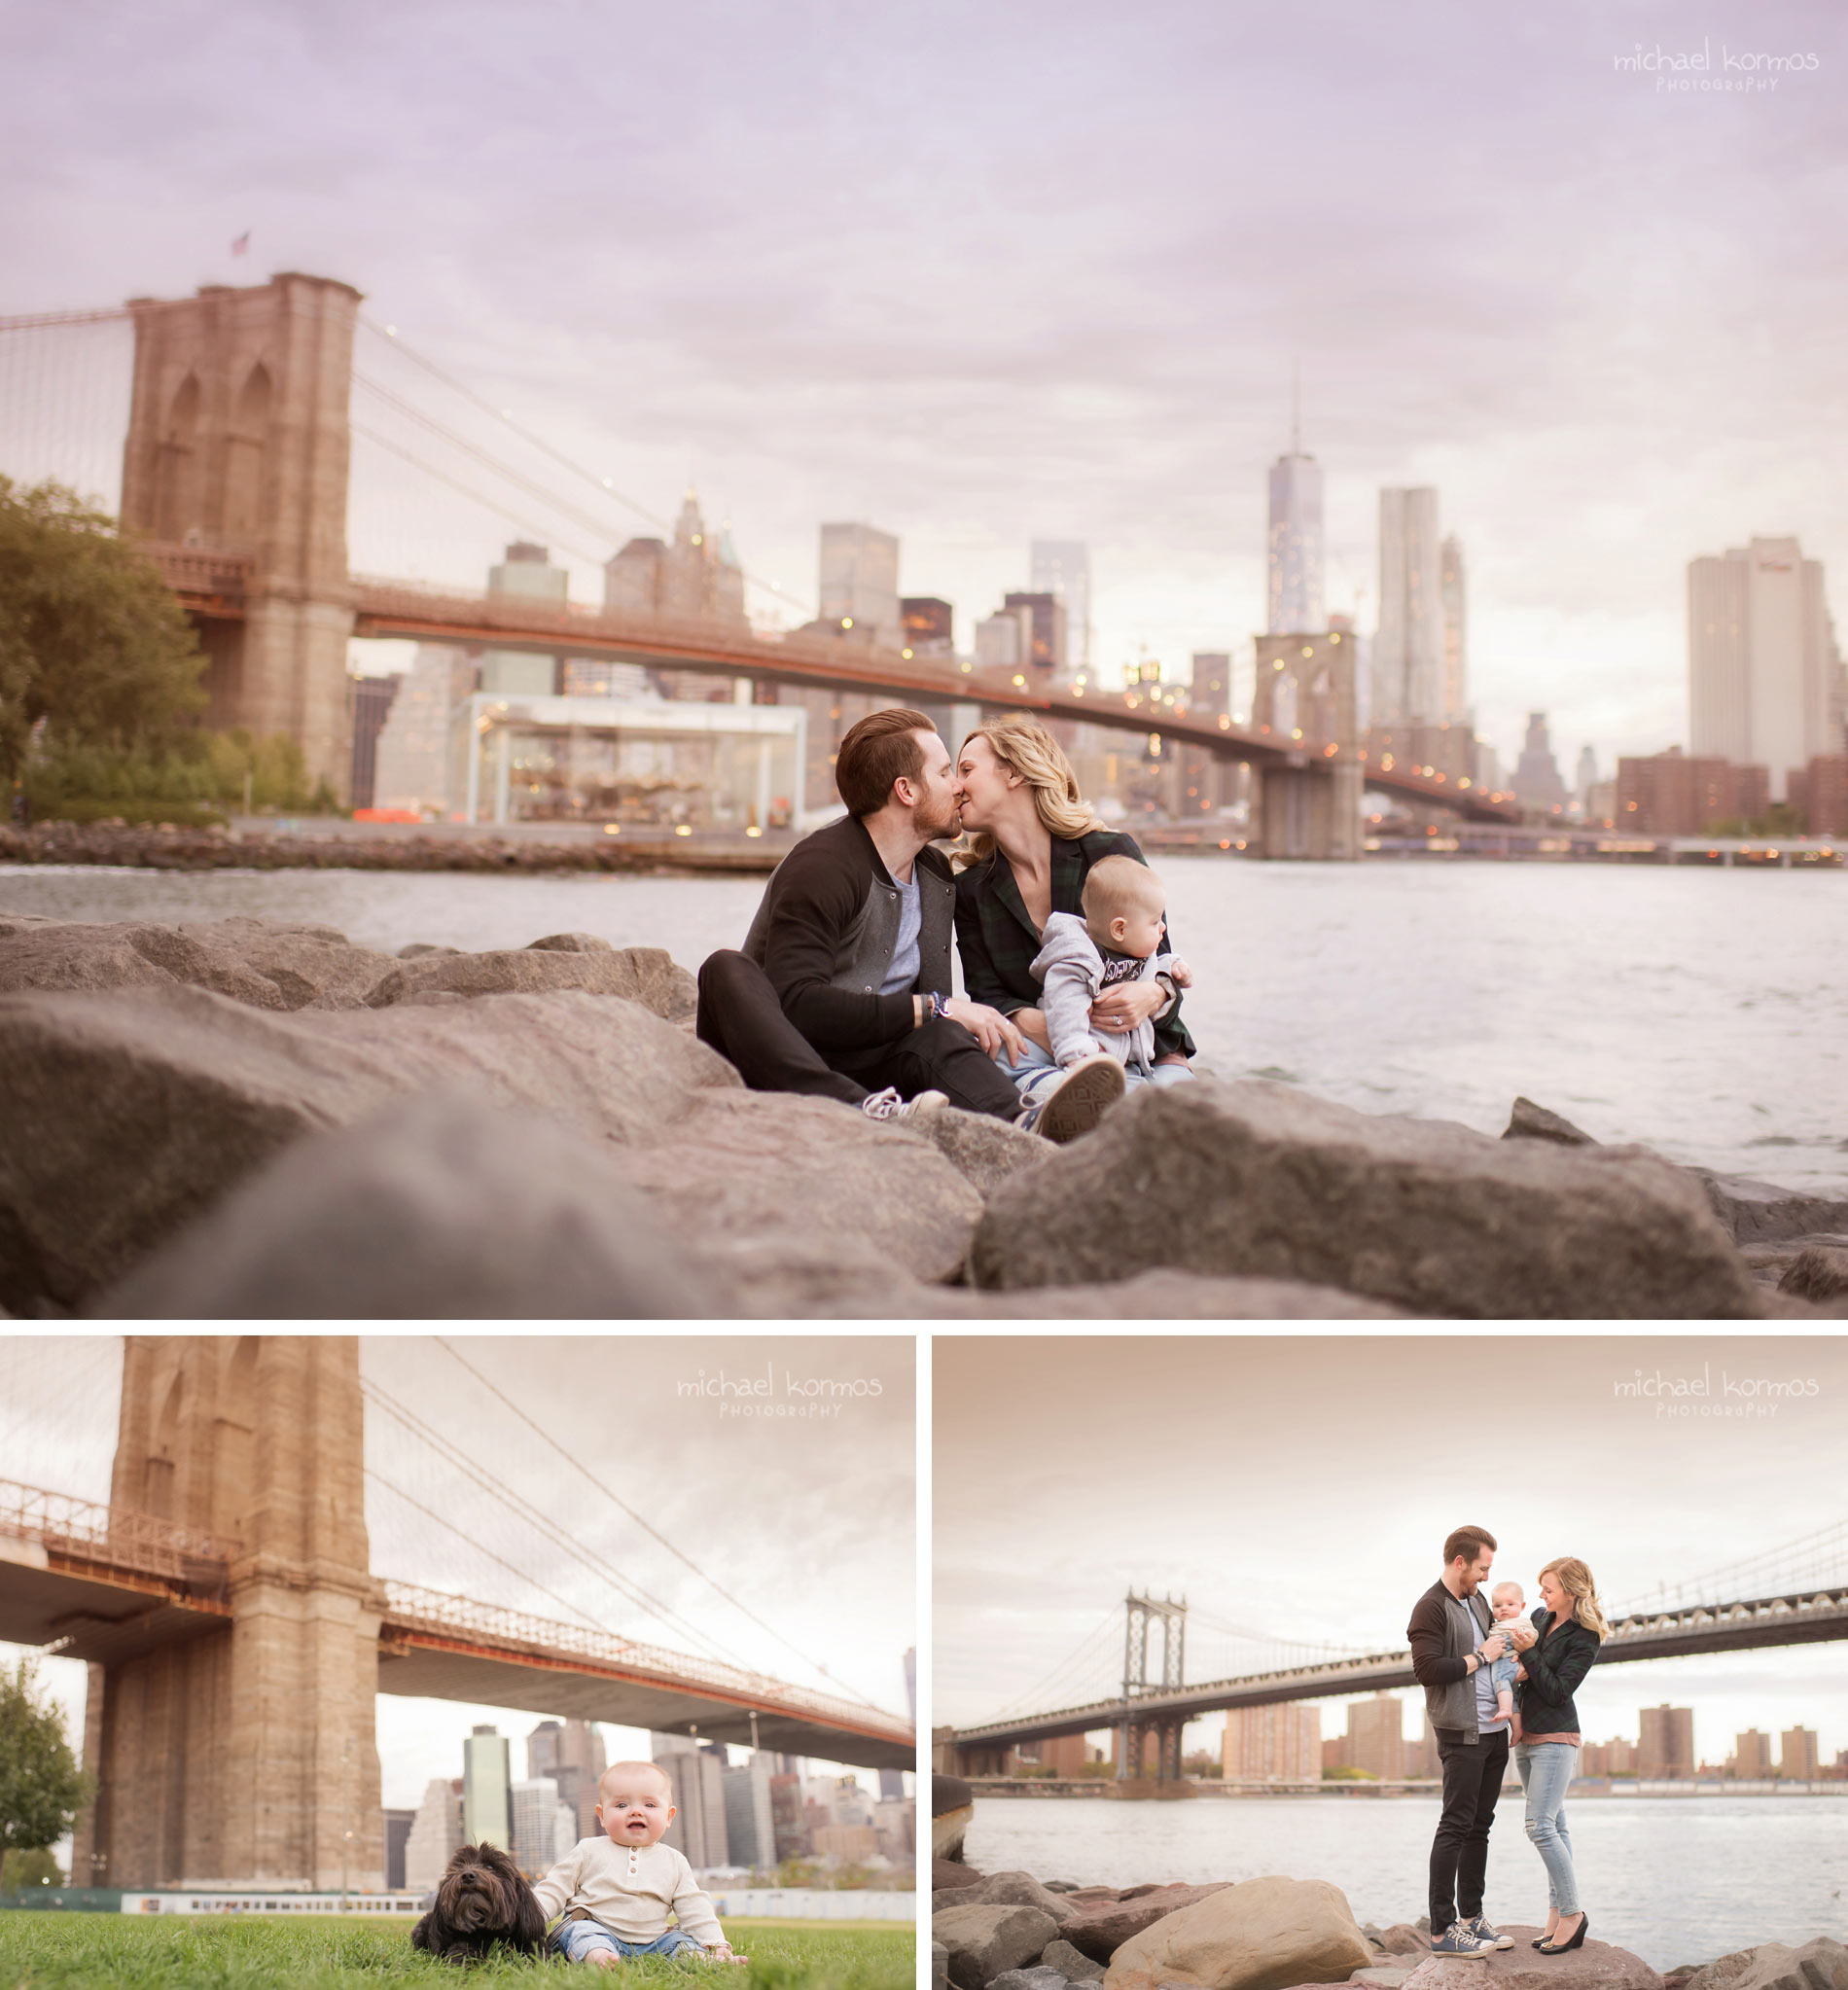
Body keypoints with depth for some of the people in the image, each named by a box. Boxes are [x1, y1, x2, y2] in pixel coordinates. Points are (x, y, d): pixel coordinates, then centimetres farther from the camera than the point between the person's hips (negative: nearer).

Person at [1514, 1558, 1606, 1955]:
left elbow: (1557, 1691, -16)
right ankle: (1557, 1912, 11)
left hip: (1555, 1739, -8)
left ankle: (1572, 1913, -7)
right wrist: (1520, 1673, -1)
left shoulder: (1585, 1638, -12)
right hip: (1526, 1736, 8)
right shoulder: (1540, 1617, 9)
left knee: (1540, 1826, -15)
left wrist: (1528, 1653, -19)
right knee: (1554, 1826, 9)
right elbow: (1521, 1666, 21)